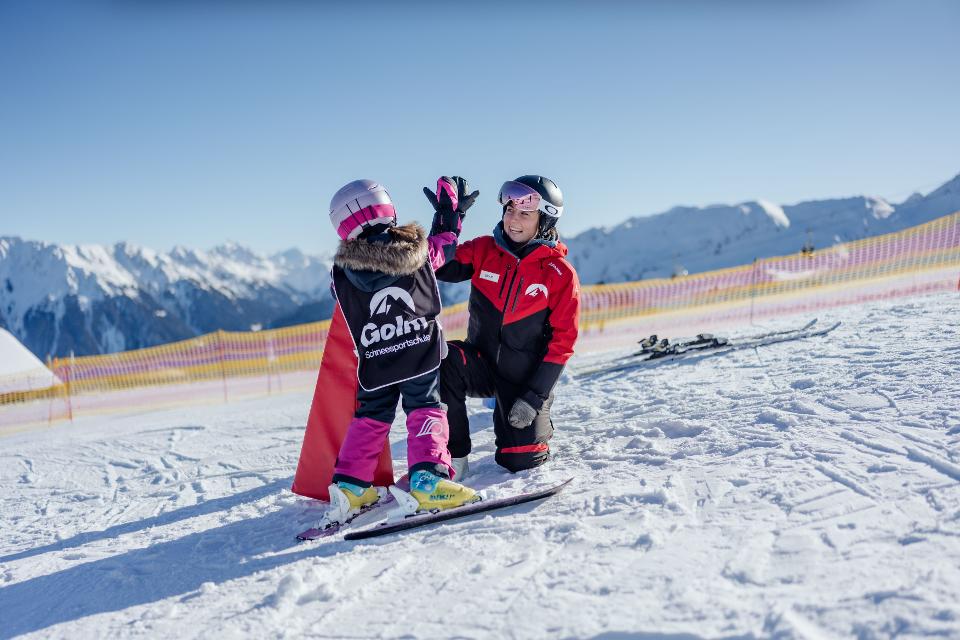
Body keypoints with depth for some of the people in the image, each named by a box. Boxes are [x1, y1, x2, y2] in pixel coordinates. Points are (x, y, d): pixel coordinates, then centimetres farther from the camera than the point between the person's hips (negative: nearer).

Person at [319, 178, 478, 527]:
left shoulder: (342, 273, -5)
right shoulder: (420, 249, -3)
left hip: (375, 364, 1)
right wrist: (450, 212, 35)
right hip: (421, 354, -1)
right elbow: (445, 244, 18)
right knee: (425, 410, 6)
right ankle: (427, 478, -13)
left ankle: (349, 487, 15)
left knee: (370, 418, 16)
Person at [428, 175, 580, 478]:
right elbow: (440, 267, -13)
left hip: (527, 378, -1)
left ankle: (539, 422, 29)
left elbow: (562, 341, -9)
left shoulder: (561, 274, -9)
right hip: (482, 364, 2)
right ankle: (453, 457, -17)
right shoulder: (483, 250, -2)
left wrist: (533, 398, -14)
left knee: (520, 461, -8)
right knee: (444, 361, -32)